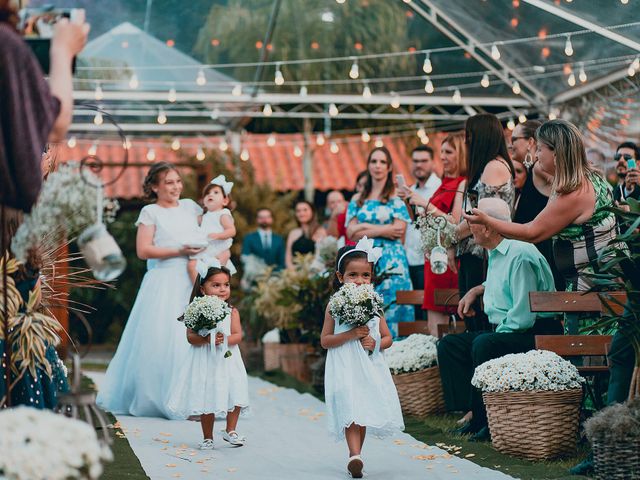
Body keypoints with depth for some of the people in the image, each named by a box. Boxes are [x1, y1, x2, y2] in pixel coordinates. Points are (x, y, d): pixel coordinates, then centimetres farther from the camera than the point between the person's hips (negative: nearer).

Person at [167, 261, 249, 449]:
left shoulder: (232, 311, 1)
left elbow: (238, 335, -6)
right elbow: (190, 337, -10)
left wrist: (225, 340, -23)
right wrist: (206, 338, -26)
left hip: (227, 361, 2)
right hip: (205, 363, -2)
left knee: (235, 397, 2)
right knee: (206, 398, 4)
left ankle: (230, 431, 23)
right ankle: (207, 437, 19)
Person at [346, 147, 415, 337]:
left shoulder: (396, 197, 3)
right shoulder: (358, 199, 14)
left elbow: (399, 230, -8)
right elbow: (351, 232, 4)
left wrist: (365, 227, -4)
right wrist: (384, 230, -5)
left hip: (391, 262, -3)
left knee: (391, 312, -6)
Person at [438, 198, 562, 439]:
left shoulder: (519, 254, -19)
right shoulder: (496, 254, 12)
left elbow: (523, 316, -25)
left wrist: (498, 332, -15)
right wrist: (476, 291, 23)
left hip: (535, 334, -11)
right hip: (503, 332, 11)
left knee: (483, 345, -35)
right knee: (448, 345, 5)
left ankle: (487, 419, -22)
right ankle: (473, 412, -3)